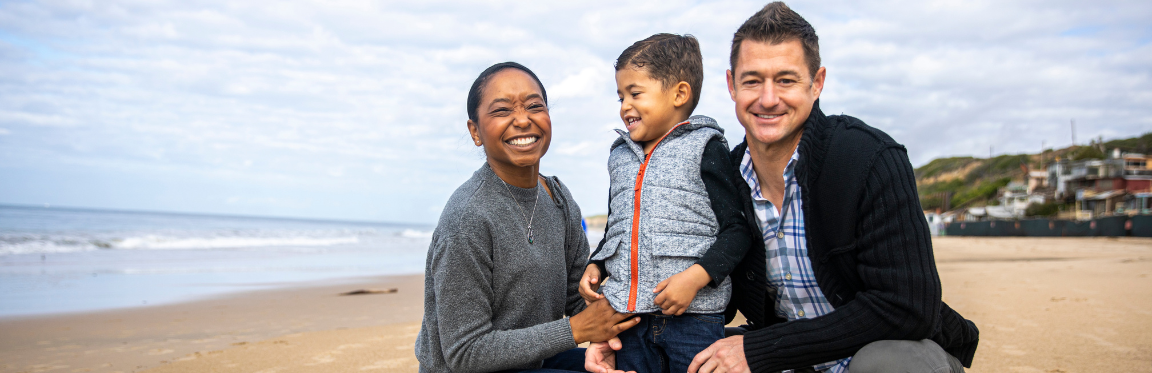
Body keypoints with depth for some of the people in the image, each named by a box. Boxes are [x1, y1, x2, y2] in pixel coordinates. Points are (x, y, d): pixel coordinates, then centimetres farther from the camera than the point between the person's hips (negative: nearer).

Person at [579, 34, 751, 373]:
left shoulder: (705, 150, -4)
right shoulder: (620, 156, 15)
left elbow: (738, 228, -8)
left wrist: (694, 277, -18)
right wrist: (596, 266, 9)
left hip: (693, 317, -5)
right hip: (629, 312, 6)